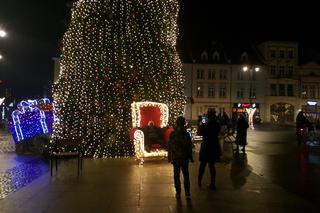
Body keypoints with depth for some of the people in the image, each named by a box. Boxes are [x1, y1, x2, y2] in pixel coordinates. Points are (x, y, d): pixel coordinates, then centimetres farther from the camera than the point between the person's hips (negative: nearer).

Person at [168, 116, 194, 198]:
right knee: (186, 174, 13)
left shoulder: (172, 134, -8)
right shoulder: (186, 134, -6)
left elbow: (170, 147, -5)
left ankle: (178, 192, 11)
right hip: (184, 157, 1)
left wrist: (169, 158, 3)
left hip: (175, 158, -1)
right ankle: (187, 192, 15)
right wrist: (190, 157, 7)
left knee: (176, 175, 8)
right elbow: (189, 147, -1)